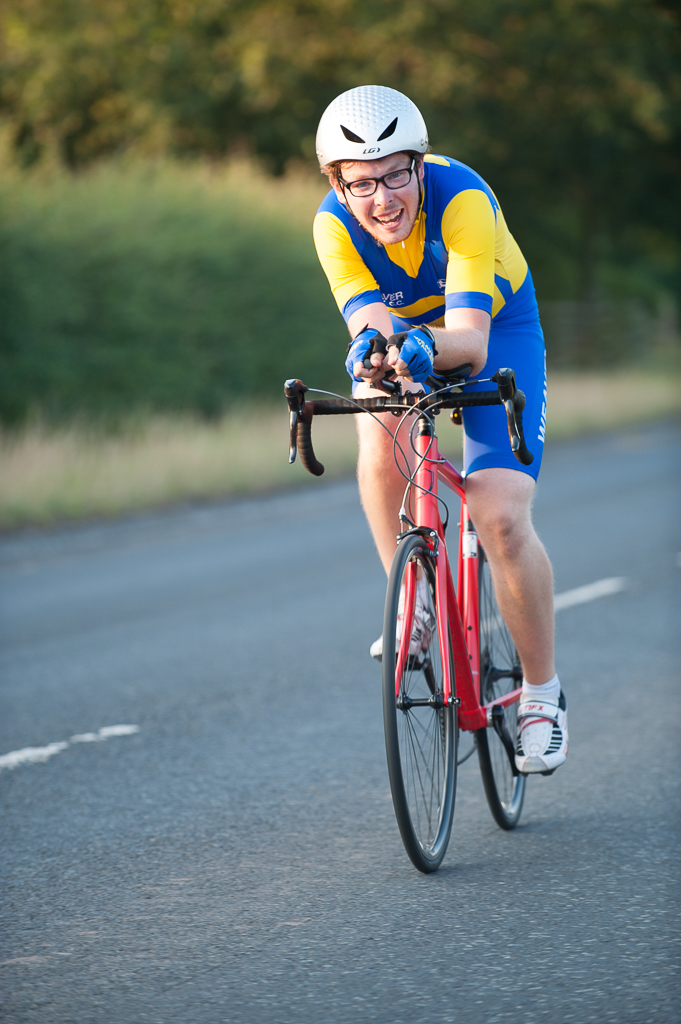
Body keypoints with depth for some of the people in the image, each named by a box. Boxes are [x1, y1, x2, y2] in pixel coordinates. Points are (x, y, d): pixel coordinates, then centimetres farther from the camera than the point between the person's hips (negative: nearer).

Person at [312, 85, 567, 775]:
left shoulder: (462, 200, -36)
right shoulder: (335, 224, -26)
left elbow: (470, 341, -44)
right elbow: (371, 319, -37)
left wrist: (428, 346, -66)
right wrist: (372, 344, -60)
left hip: (494, 330, -3)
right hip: (405, 326, 3)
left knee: (501, 517, -16)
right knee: (380, 440, -31)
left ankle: (542, 692, 2)